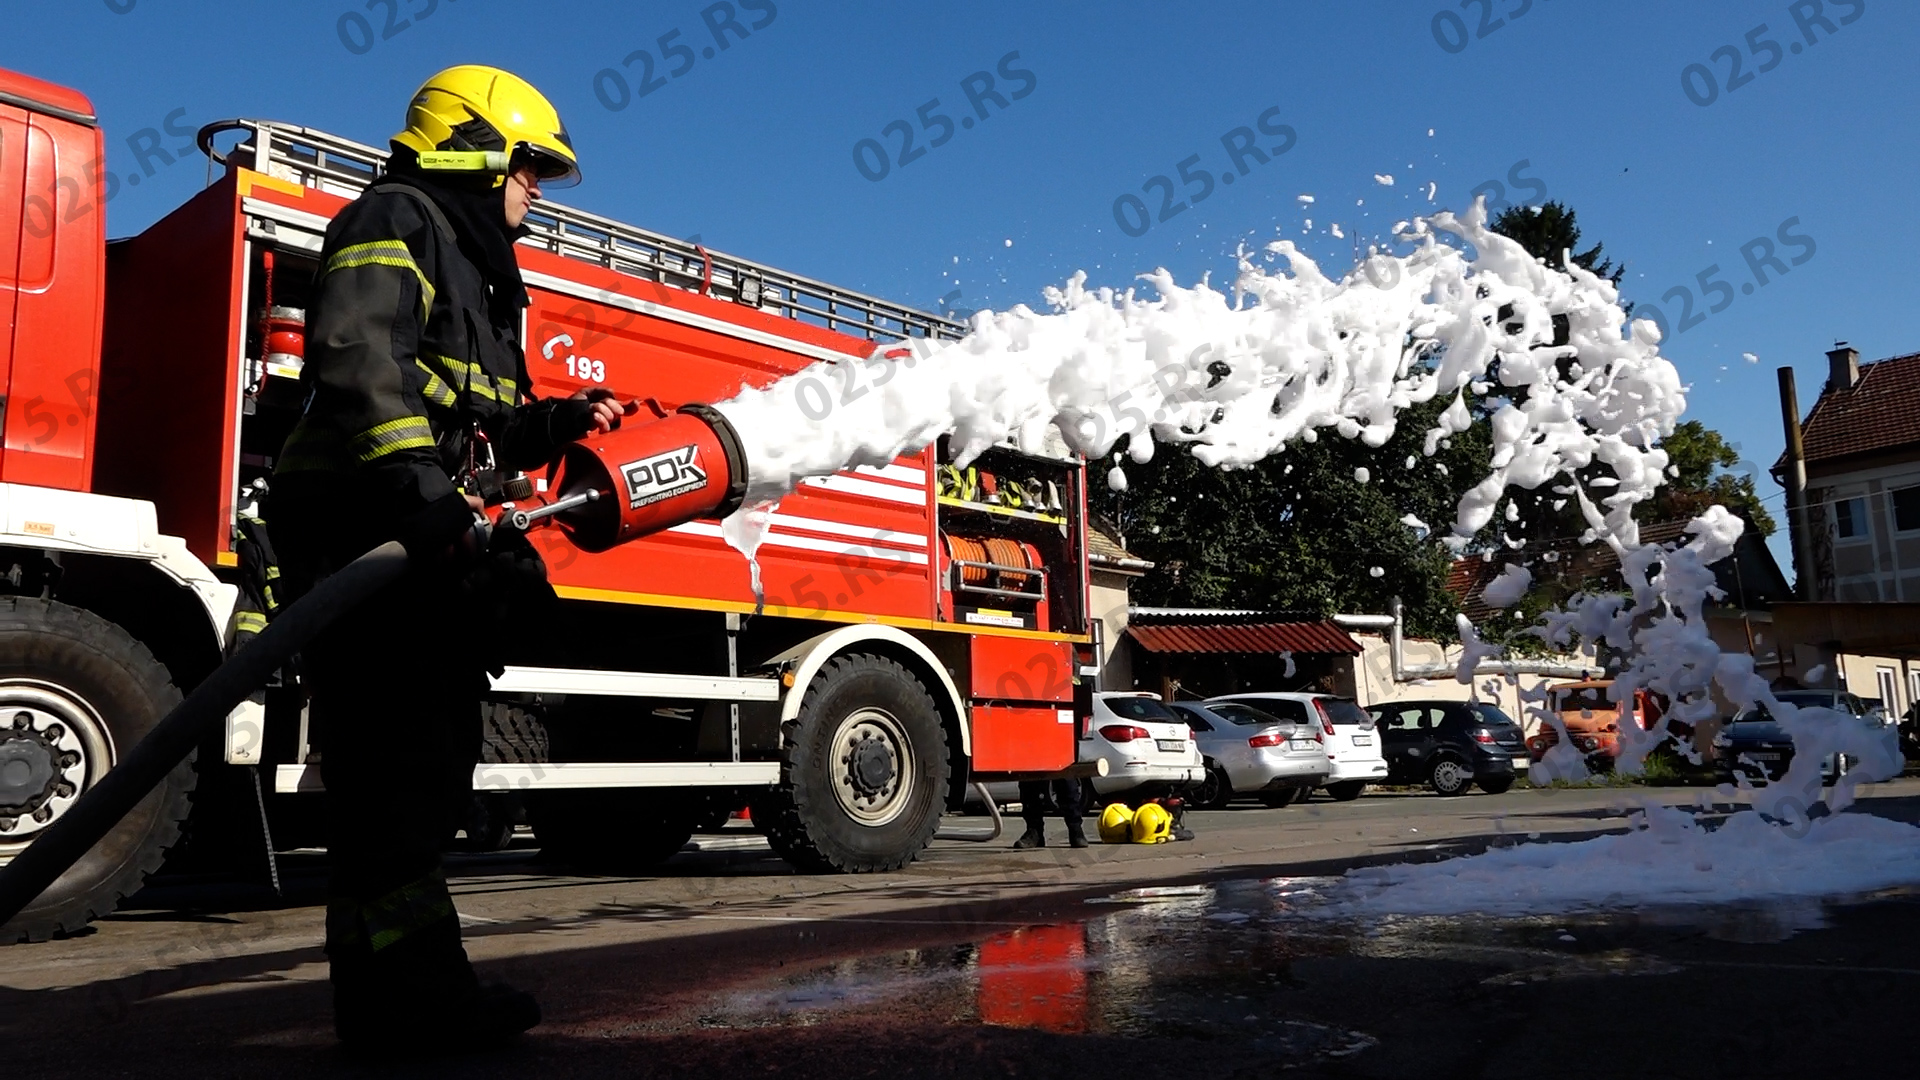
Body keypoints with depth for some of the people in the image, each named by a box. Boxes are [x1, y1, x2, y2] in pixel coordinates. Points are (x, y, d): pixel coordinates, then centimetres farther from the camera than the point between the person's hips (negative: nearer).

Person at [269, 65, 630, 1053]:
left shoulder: (470, 266, 28)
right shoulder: (396, 219, -2)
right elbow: (356, 353, -22)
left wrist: (563, 422, 14)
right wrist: (419, 488, -33)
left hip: (419, 549, 11)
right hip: (362, 530, -10)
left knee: (428, 764, 10)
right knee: (390, 763, -12)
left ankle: (418, 982, 18)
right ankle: (396, 996, -7)